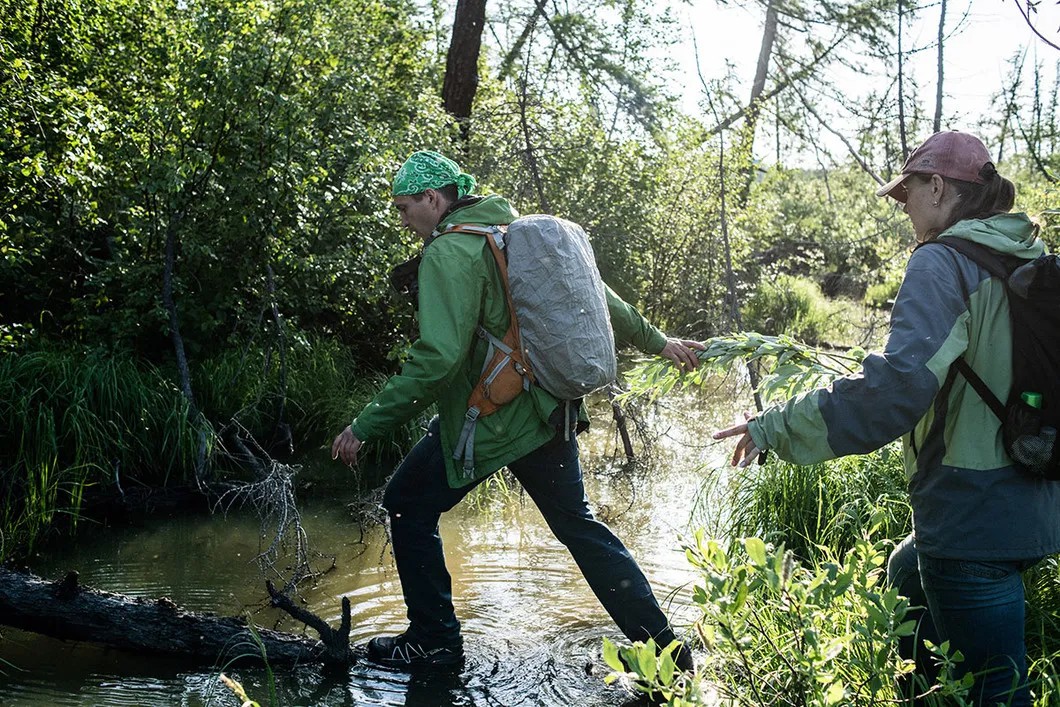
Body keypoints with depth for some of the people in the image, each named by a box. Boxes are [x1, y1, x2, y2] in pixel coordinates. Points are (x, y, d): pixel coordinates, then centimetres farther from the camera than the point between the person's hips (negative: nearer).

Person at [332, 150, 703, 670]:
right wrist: (657, 341, 28)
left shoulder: (448, 254, -16)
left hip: (485, 420, -8)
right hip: (548, 411, 8)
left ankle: (434, 642, 17)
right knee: (577, 523, 18)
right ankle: (663, 646, 20)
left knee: (408, 507, 11)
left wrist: (367, 426, -20)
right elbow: (595, 295, 16)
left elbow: (437, 359, -25)